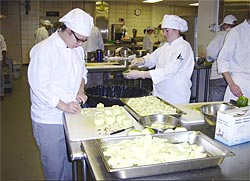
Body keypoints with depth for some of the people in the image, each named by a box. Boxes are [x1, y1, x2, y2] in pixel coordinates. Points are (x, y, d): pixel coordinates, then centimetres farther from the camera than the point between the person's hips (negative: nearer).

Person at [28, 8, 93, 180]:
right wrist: (63, 106, -23)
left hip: (71, 115, 7)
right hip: (50, 120, -6)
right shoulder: (43, 50, -18)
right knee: (54, 166, 9)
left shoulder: (78, 48, 5)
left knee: (70, 160, 20)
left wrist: (81, 90, 1)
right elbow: (40, 87, -20)